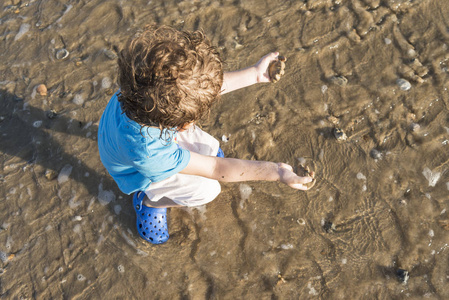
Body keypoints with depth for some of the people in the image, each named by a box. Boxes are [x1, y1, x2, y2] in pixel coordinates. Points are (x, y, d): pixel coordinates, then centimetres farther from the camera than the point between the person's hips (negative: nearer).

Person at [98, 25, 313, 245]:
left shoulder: (146, 85, -35)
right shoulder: (148, 152, -49)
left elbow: (209, 85, -15)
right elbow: (215, 170, -37)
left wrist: (254, 74, -11)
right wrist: (276, 172, -36)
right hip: (142, 174, -5)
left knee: (212, 150, -1)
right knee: (206, 190, -8)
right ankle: (146, 201, 14)